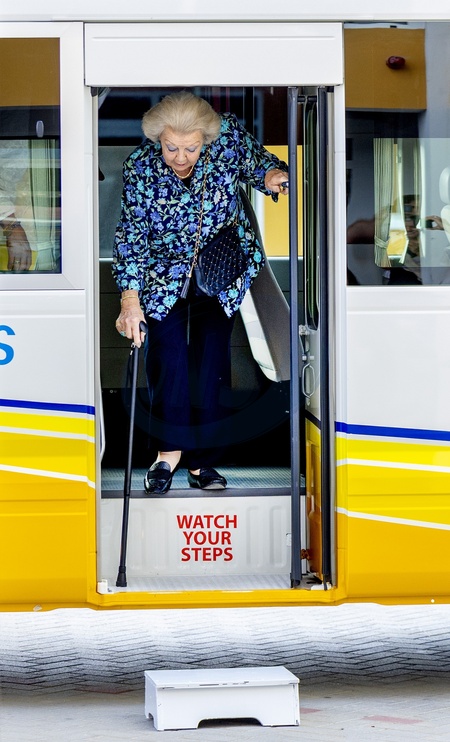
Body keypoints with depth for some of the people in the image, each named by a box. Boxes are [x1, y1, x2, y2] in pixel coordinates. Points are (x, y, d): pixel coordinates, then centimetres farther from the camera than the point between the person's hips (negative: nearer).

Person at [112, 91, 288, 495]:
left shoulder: (230, 136, -19)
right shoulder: (139, 168, -20)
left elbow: (256, 161, 1)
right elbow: (131, 235, -16)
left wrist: (270, 174, -23)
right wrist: (130, 298, -24)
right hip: (165, 272, -1)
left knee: (211, 359, -2)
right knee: (168, 358, -15)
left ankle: (202, 460, 6)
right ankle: (169, 450, -1)